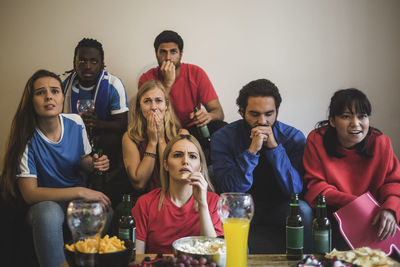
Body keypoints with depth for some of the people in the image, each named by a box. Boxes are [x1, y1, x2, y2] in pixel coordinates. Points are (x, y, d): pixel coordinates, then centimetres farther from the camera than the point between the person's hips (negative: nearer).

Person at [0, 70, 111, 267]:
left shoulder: (75, 123, -6)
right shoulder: (27, 137, -18)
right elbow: (30, 193, -22)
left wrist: (93, 163, -15)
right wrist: (79, 192, -27)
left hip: (80, 196, 4)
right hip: (45, 202, -3)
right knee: (49, 214, -38)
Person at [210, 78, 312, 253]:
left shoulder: (293, 137, -7)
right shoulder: (222, 138, -10)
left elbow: (294, 190, -17)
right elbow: (230, 190, -19)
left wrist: (274, 147, -26)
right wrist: (252, 151, -30)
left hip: (279, 209, 1)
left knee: (303, 209, -29)